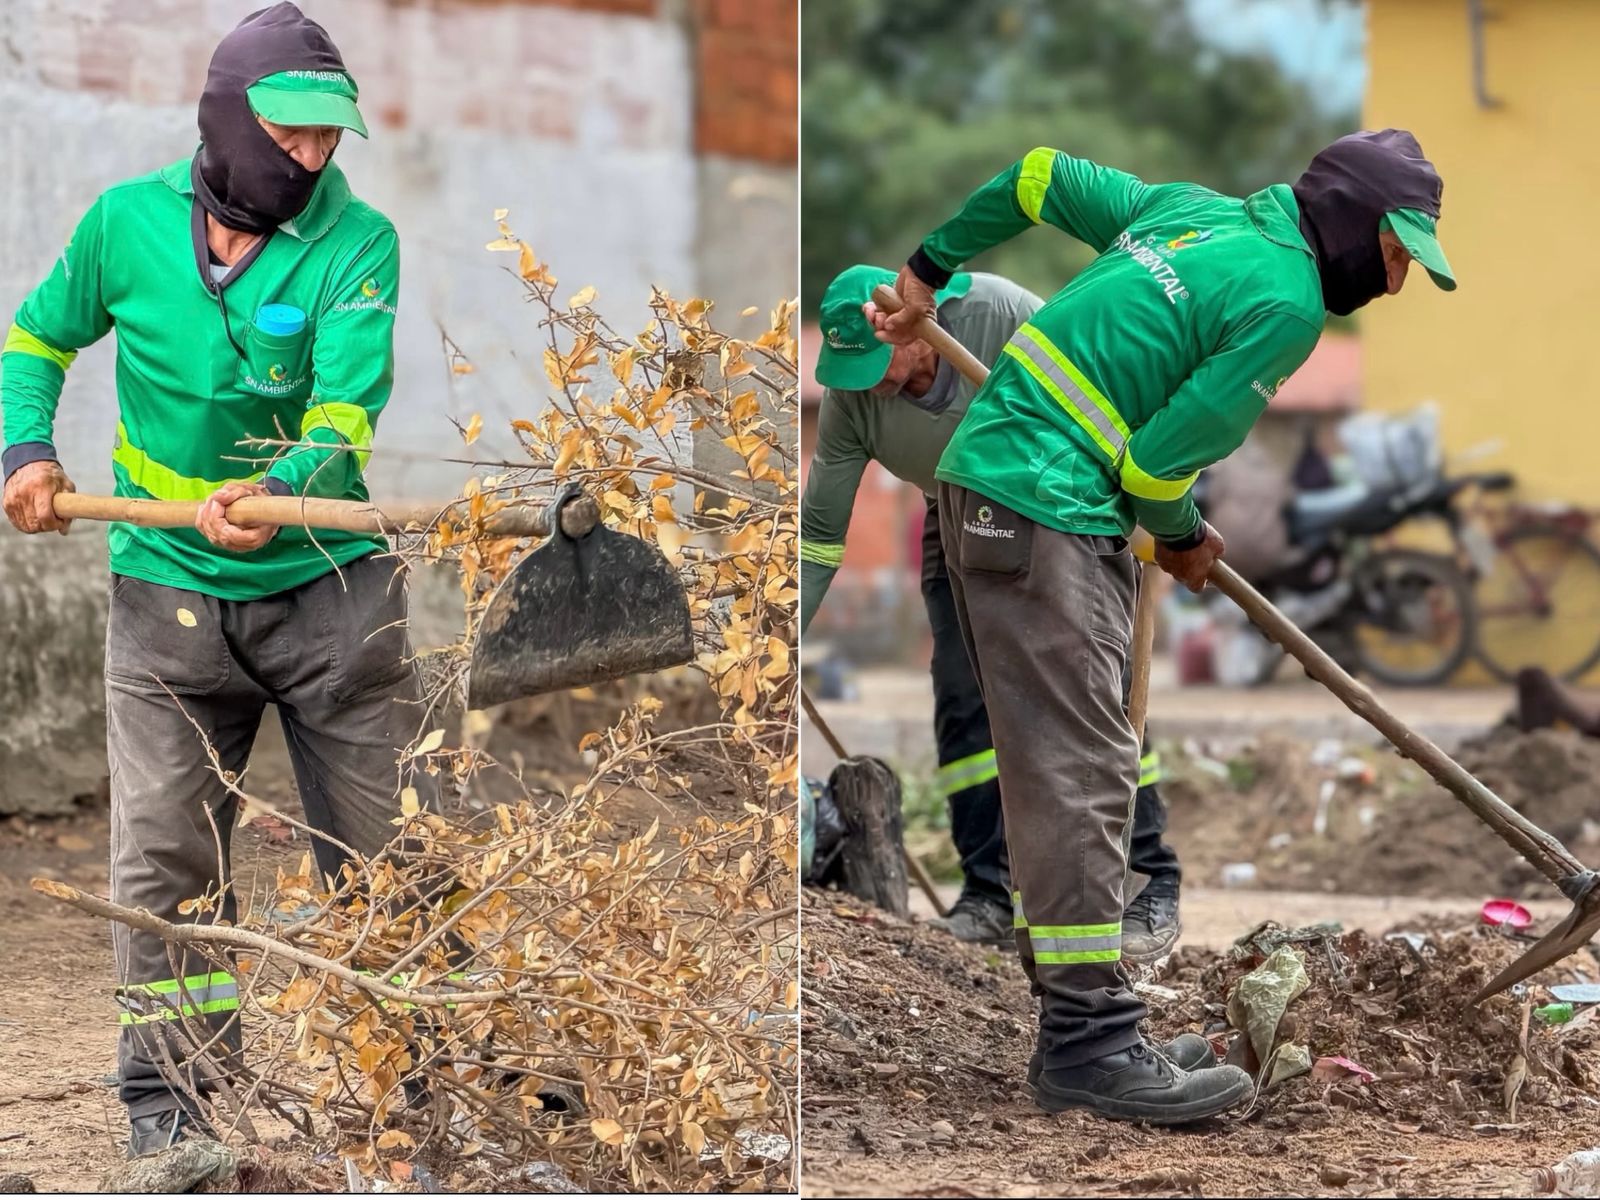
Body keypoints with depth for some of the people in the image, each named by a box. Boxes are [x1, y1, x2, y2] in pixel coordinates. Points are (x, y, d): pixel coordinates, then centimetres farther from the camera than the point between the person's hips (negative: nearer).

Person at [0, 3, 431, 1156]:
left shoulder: (357, 241, -10)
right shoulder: (128, 222, -3)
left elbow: (346, 409, -21)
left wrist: (280, 492, -40)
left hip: (330, 586, -1)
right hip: (169, 589, 1)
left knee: (382, 848, 5)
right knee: (164, 855, -2)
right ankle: (169, 1093, 9)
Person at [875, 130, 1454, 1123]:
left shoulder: (1198, 213, 14)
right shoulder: (1285, 304, -12)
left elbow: (1040, 176, 20)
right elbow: (1160, 458, -13)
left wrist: (933, 269, 31)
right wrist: (1185, 539, 8)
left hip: (994, 483, 10)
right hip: (1040, 509, -10)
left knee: (1076, 765, 12)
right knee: (1080, 771, -11)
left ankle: (1078, 1008, 16)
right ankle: (1088, 1035, -12)